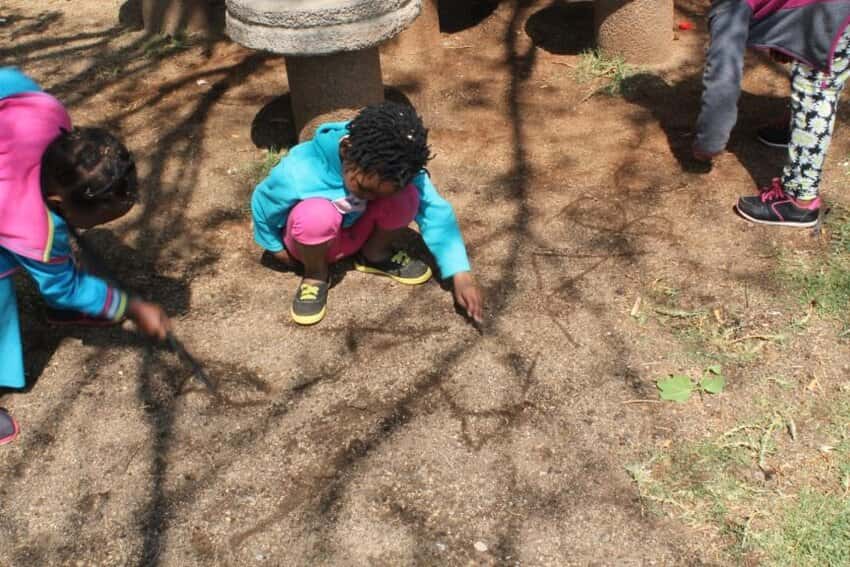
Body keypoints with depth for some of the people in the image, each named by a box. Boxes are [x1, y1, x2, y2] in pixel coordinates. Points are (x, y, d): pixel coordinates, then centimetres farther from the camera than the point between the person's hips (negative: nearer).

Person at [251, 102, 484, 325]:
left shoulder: (398, 167, -29)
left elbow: (434, 210, -29)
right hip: (314, 239, -3)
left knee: (407, 197, -27)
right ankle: (315, 275, -6)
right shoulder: (299, 173, -36)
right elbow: (263, 202, -16)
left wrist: (460, 273, -37)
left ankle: (375, 255, 4)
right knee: (316, 215, -40)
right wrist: (276, 247, -2)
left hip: (358, 229, 3)